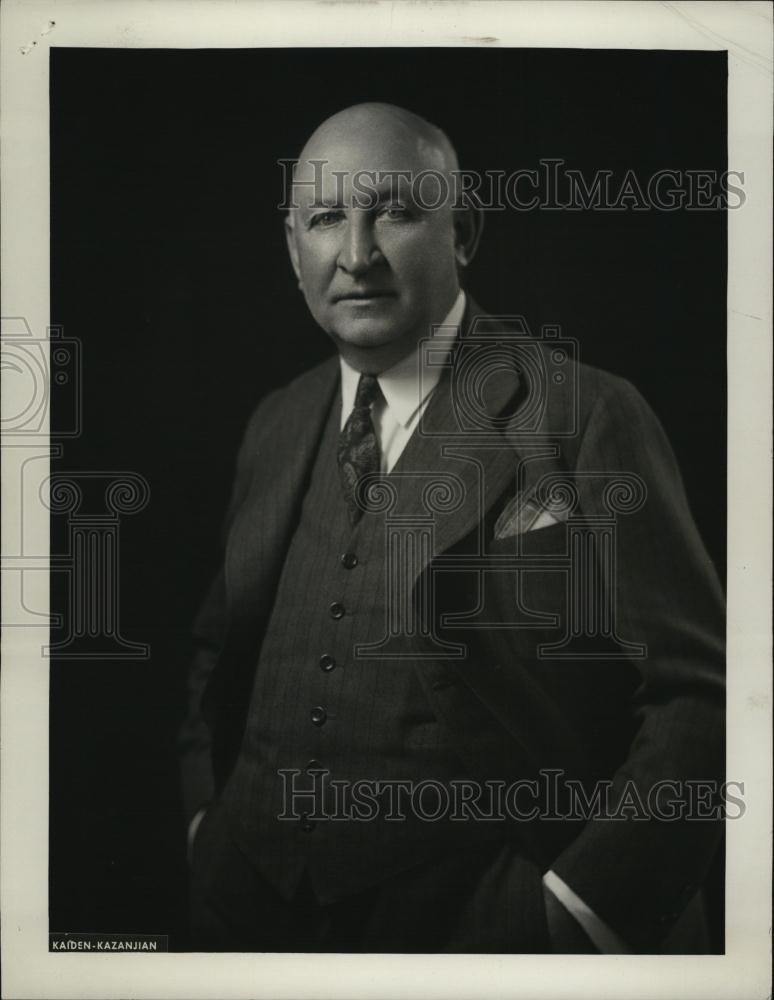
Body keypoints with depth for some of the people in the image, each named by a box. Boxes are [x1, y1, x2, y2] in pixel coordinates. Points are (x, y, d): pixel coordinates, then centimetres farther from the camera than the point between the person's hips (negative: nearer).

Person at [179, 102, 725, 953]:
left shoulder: (588, 419, -12)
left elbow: (698, 697, -12)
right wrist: (207, 818, 4)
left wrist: (577, 914, -18)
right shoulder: (276, 426, 6)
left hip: (485, 928, -5)